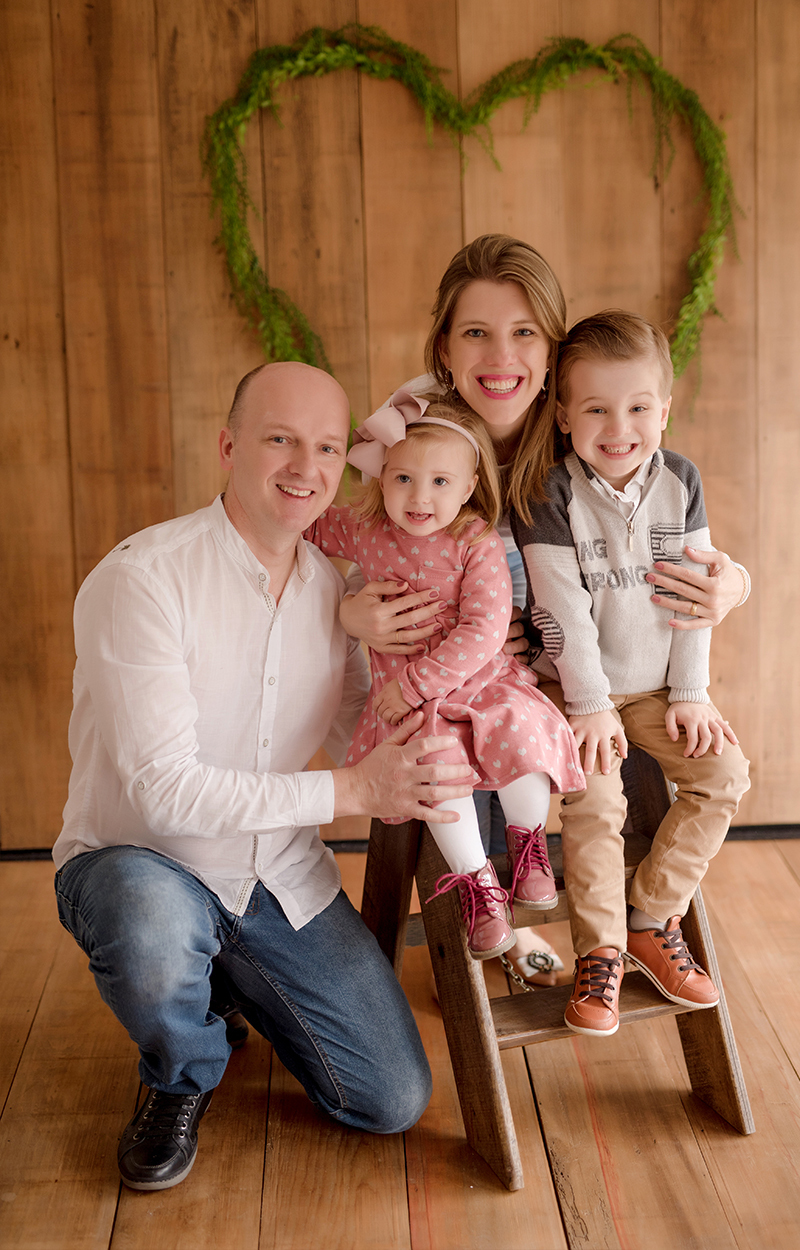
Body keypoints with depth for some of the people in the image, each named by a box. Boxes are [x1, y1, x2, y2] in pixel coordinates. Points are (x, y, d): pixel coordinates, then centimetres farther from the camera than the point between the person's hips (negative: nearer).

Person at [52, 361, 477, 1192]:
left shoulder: (339, 588, -1)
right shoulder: (141, 578, -21)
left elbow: (360, 730, 10)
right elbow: (162, 788, -27)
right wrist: (353, 792, -28)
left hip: (280, 877, 5)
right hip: (136, 861, -4)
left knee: (395, 1101, 0)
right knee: (156, 929, -41)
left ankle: (232, 982, 27)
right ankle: (181, 1082, -2)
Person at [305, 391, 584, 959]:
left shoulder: (477, 544, -10)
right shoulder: (363, 532, 1)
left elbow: (483, 632, -18)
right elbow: (310, 524, 23)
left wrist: (415, 683, -21)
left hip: (484, 683, -1)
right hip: (409, 704, 1)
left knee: (523, 737, -28)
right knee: (439, 763, -28)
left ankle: (528, 840, 4)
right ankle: (476, 878, -5)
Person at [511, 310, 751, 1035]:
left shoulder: (682, 482, -1)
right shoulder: (551, 494, -14)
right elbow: (562, 609, -15)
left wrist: (691, 694, -2)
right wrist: (591, 705, -16)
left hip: (658, 685, 5)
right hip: (578, 684, -4)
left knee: (725, 772, -9)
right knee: (595, 796, -22)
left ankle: (653, 920, 5)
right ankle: (601, 951, -4)